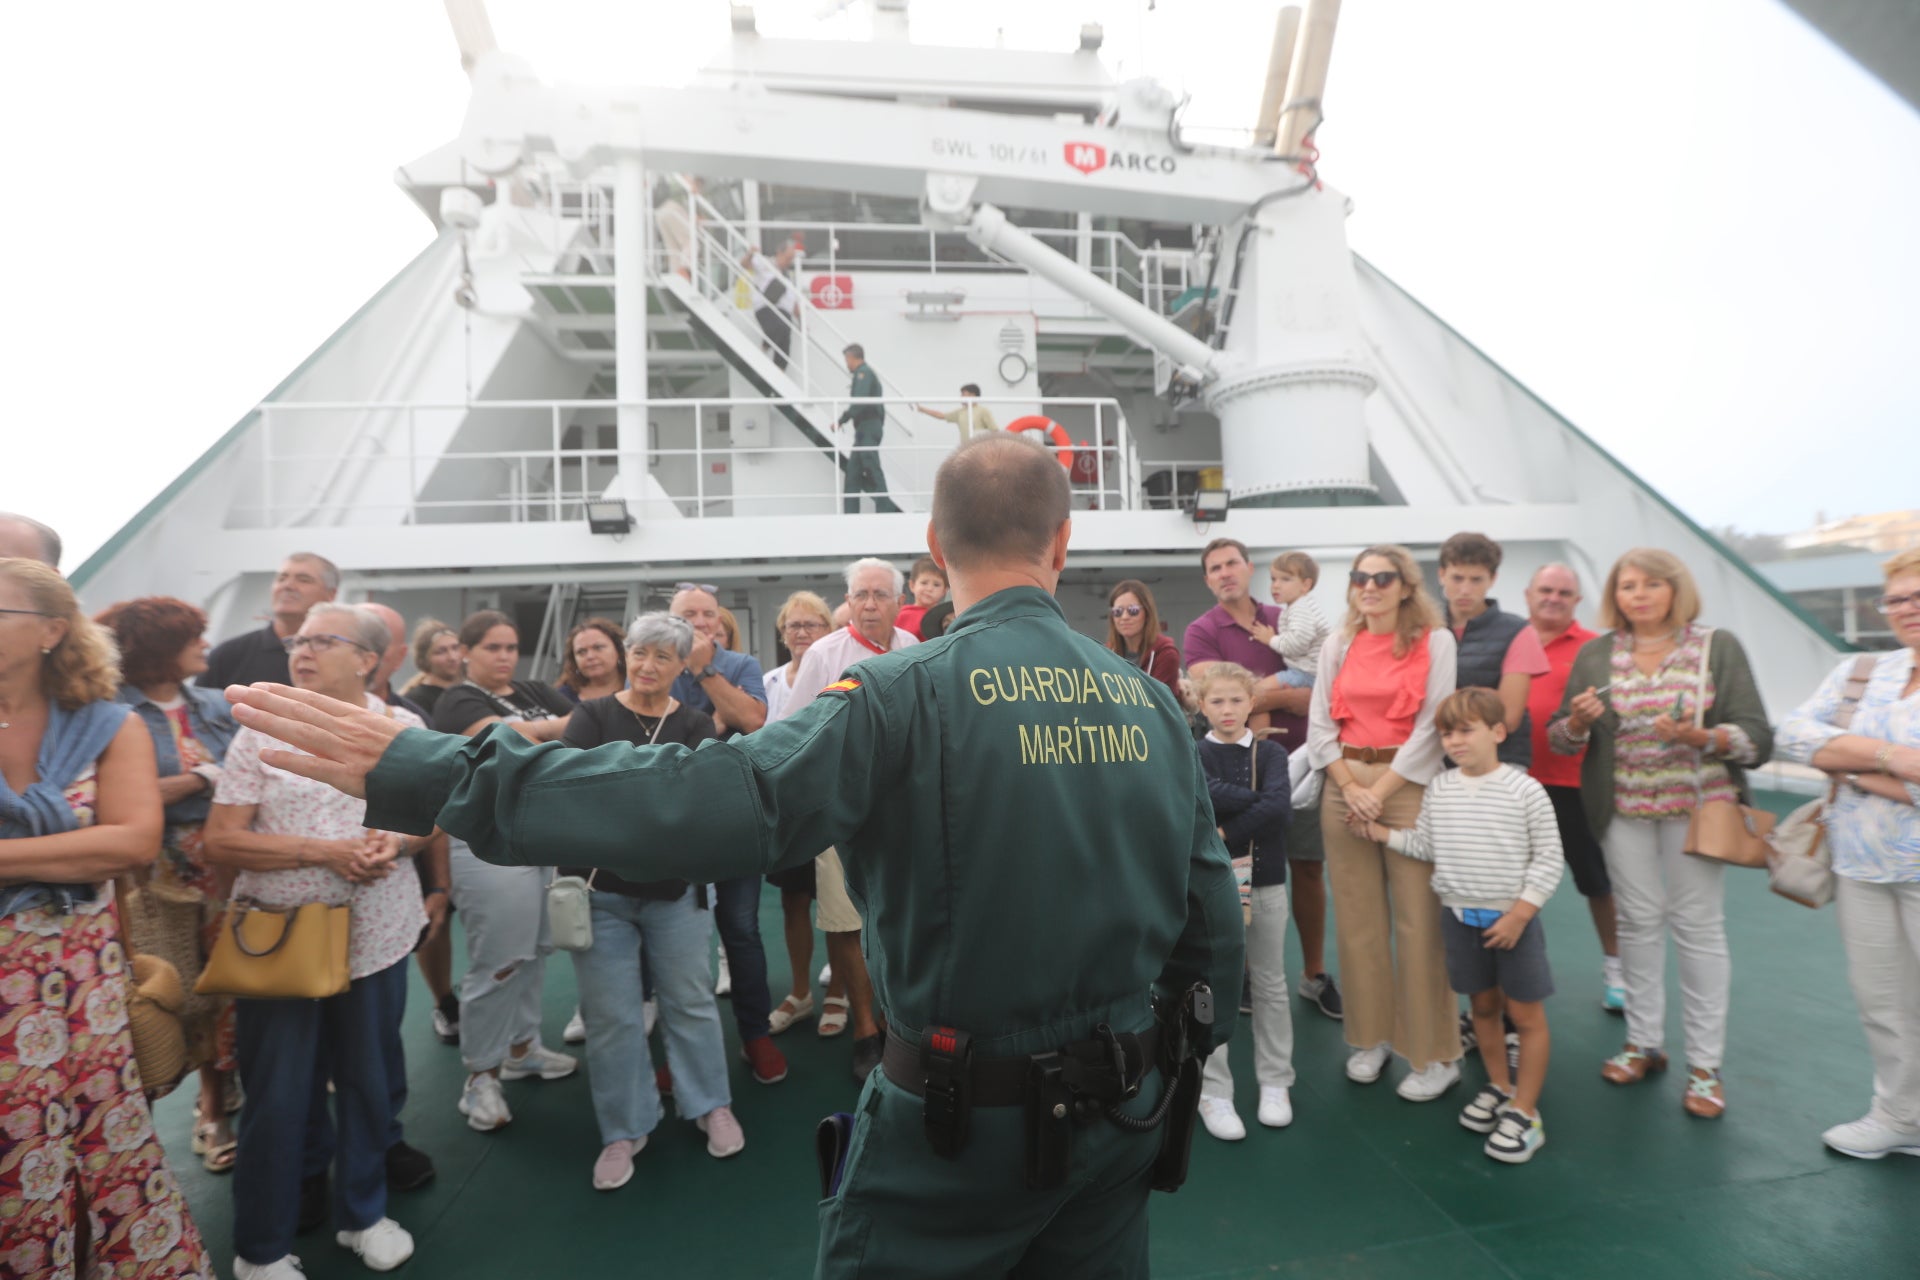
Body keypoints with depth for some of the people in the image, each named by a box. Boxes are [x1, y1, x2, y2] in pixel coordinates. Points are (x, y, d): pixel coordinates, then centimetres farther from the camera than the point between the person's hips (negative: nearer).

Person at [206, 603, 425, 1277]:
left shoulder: (404, 727, 1)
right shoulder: (262, 730, -5)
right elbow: (220, 842, -8)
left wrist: (396, 844, -13)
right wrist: (324, 851, -19)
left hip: (376, 936, 2)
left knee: (369, 1080, 14)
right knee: (277, 1095, 8)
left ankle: (363, 1212, 36)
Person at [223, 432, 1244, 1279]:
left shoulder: (908, 692, -21)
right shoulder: (1151, 702, -3)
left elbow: (728, 800, -33)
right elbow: (1213, 908, 2)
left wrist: (433, 775, -27)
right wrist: (1189, 1054, 19)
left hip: (956, 1123, -5)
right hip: (1119, 1114, 6)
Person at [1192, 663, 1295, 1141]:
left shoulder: (1271, 753, 2)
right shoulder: (1194, 755, -2)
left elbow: (1281, 807, -16)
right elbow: (1208, 794, -23)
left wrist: (1227, 833, -18)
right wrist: (1258, 799, -15)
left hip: (1265, 882, 2)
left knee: (1271, 984, 13)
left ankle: (1275, 1082, 29)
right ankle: (1213, 1092, 15)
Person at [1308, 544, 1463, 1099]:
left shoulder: (1435, 641, -1)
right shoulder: (1337, 644, 9)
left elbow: (1431, 726, -7)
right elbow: (1321, 724, 5)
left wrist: (1379, 792, -11)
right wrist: (1350, 788, -7)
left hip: (1409, 786, -3)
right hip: (1344, 786, 3)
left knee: (1418, 921, -2)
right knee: (1357, 919, 8)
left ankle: (1436, 1054, 11)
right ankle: (1371, 1036, 22)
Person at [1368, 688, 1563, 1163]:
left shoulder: (1525, 791, -12)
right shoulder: (1439, 790, 1)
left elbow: (1547, 859, -9)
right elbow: (1424, 845, 10)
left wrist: (1520, 913, -14)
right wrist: (1380, 832, 2)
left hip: (1512, 918, -4)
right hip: (1459, 915, 4)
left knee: (1526, 1014, 6)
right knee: (1483, 1006, 17)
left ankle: (1525, 1111, 19)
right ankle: (1499, 1087, 37)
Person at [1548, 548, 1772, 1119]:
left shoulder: (1718, 647, -1)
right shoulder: (1594, 654, 4)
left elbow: (1757, 736, -5)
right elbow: (1560, 739, 5)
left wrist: (1702, 737, -23)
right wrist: (1578, 721, -16)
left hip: (1696, 804, -2)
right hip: (1623, 807, 2)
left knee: (1698, 925, 2)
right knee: (1638, 920, 9)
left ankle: (1705, 1064, 14)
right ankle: (1643, 1042, 22)